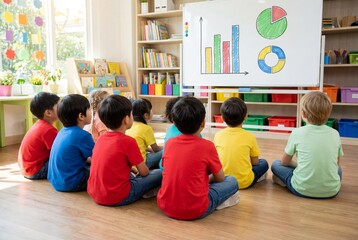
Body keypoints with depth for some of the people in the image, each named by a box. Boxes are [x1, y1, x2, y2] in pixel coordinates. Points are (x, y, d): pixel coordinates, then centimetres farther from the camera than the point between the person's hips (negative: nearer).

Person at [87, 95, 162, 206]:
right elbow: (144, 172, -6)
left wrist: (132, 169, 20)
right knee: (159, 174, 1)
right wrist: (137, 170, 16)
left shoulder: (101, 139, 4)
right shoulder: (128, 141, -16)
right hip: (116, 198, -7)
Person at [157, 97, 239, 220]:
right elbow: (220, 178, 4)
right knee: (232, 182, 11)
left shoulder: (169, 143, 1)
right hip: (194, 211, -3)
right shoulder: (207, 146, -10)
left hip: (165, 207, 4)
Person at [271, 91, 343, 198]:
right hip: (331, 191, 3)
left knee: (275, 165, 20)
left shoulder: (297, 132, -8)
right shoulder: (335, 134, 0)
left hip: (302, 189, -2)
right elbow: (336, 163, 14)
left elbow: (285, 162, 4)